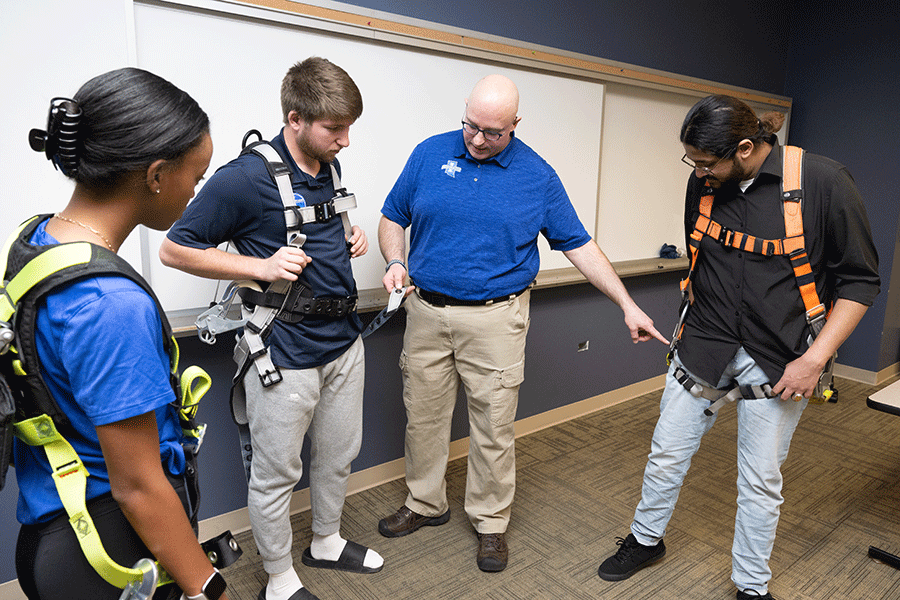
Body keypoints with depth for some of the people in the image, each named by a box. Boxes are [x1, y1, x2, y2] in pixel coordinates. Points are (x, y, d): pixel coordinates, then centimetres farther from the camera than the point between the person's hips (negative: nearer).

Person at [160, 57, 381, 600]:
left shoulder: (331, 168, 6)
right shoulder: (245, 178, -18)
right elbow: (175, 249, -11)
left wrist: (352, 238, 4)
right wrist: (262, 266, -20)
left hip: (345, 342, 8)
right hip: (286, 354, -7)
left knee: (339, 456, 21)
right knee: (277, 474, 10)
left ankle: (327, 542, 45)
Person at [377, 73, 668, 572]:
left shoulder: (538, 176, -1)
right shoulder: (429, 154, 3)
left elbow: (579, 245, 3)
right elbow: (393, 218, 11)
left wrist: (628, 306, 1)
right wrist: (395, 263, -9)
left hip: (495, 319, -2)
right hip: (426, 311, 3)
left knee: (493, 427, 5)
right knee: (423, 416, 13)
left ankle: (490, 521, 28)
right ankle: (425, 503, 36)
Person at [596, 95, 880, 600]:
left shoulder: (824, 182, -14)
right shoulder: (702, 185, -2)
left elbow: (860, 280, -8)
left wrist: (815, 358, -15)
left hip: (778, 361, -3)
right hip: (703, 347, 3)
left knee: (761, 481, 10)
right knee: (667, 454, 11)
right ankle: (646, 540, 37)